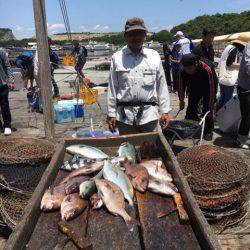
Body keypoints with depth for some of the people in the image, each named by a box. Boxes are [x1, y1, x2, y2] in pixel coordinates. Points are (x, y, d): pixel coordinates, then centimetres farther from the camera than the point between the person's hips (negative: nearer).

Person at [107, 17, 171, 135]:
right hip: (125, 116, -1)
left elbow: (162, 86, 8)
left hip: (149, 115, 1)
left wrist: (165, 111, 6)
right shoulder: (117, 58, 3)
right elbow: (112, 88, 4)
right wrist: (111, 114, 4)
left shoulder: (154, 56, 6)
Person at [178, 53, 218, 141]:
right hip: (194, 87, 4)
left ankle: (208, 131, 5)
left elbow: (212, 88, -31)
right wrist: (181, 100, -6)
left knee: (207, 109, -7)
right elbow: (181, 85, -14)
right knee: (191, 106, 1)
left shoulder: (207, 69, -38)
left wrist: (211, 105, -26)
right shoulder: (183, 71, -28)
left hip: (207, 88, -3)